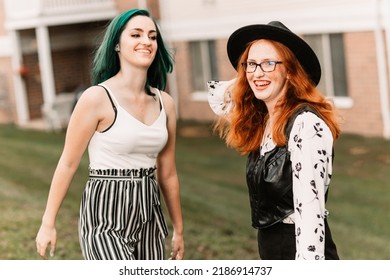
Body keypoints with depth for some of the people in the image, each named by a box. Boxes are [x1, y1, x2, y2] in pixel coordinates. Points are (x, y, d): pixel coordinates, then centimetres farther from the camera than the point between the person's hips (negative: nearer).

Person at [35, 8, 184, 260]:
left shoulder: (165, 103, 6)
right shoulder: (97, 98, -11)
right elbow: (68, 164, -5)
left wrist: (178, 230, 19)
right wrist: (48, 223, -4)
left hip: (149, 218, 6)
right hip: (106, 218, -6)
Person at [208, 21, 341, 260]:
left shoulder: (307, 123, -19)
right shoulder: (259, 122, 5)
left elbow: (310, 210, -25)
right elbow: (218, 97, 23)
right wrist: (242, 84, 5)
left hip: (302, 251, -8)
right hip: (269, 250, 8)